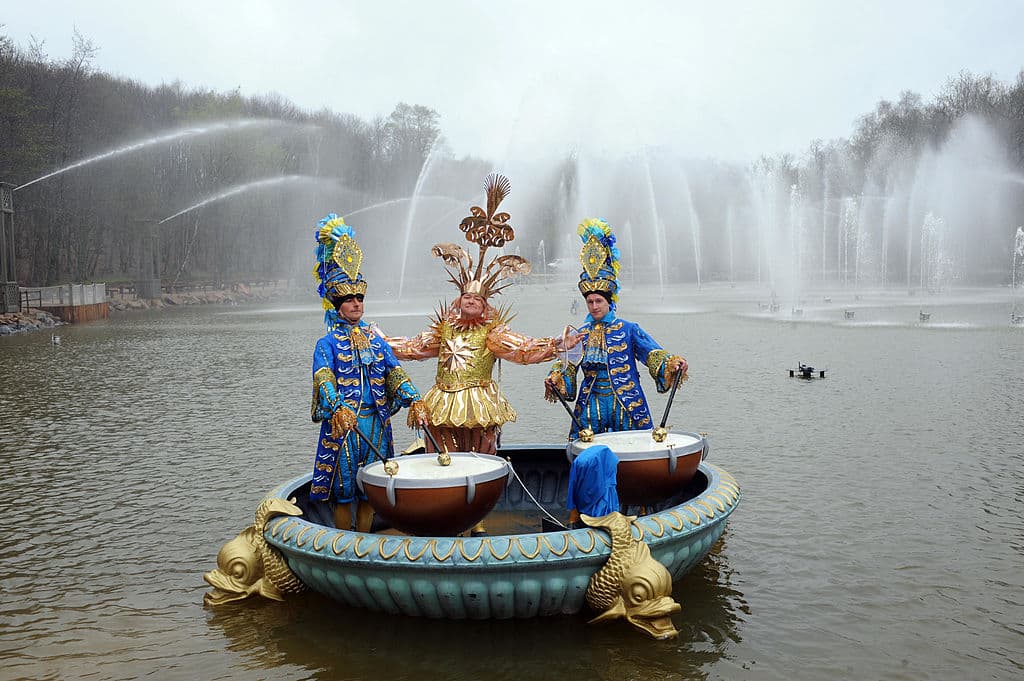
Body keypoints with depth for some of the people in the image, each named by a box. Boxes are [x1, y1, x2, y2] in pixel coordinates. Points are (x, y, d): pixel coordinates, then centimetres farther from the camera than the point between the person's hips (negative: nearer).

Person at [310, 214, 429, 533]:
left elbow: (395, 373, 0)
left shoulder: (376, 340, 11)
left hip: (376, 424, 4)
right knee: (343, 492, 3)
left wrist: (415, 400, -19)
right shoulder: (327, 344, -2)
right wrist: (339, 410, -37)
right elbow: (323, 380, -18)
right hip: (342, 423, -4)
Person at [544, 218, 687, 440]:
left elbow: (653, 354, -6)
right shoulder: (581, 335, 10)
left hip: (626, 405, -2)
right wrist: (554, 379, -14)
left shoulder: (628, 329, 1)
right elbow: (567, 366, 6)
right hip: (590, 406, 2)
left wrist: (673, 363, -24)